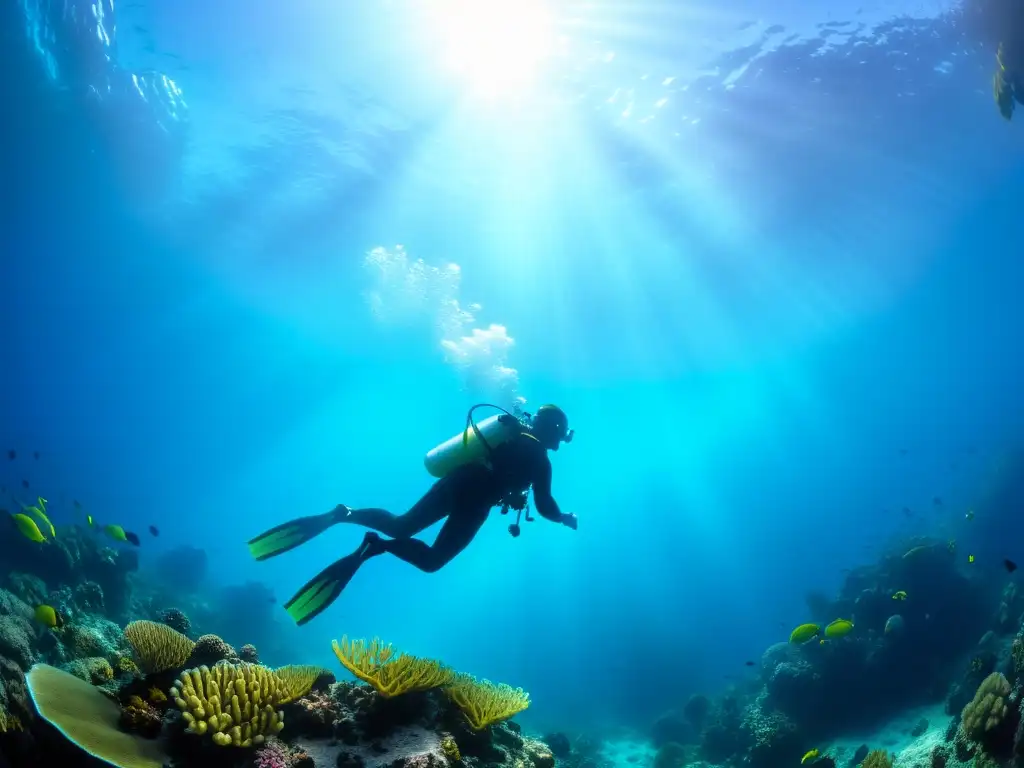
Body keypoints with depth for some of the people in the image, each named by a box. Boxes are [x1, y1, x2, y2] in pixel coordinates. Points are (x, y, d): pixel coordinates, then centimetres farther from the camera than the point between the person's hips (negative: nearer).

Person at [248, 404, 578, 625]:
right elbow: (544, 507, 1)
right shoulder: (540, 458, 2)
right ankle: (378, 546, -25)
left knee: (398, 526, 15)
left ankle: (341, 515, -9)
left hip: (454, 481, 6)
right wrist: (565, 519, 21)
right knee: (431, 560, 1)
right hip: (474, 504, -6)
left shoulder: (510, 431, 22)